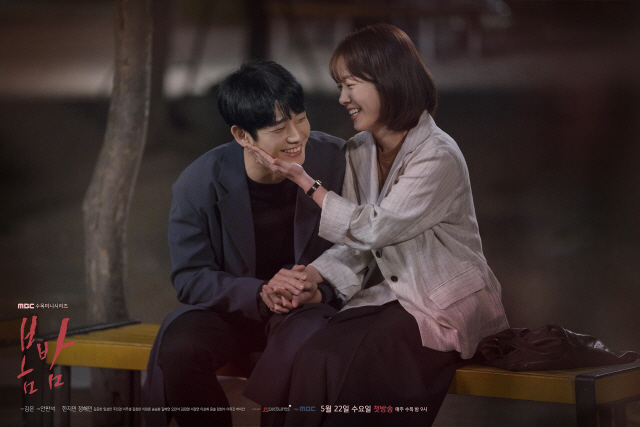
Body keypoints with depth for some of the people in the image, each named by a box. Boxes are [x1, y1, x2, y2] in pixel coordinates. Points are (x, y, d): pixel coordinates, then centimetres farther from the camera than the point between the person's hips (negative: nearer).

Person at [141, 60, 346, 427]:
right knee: (178, 349, -31)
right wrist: (260, 294, -26)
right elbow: (190, 277, -9)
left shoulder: (336, 160, -9)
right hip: (228, 310, 1)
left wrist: (321, 290, -21)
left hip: (312, 307, -1)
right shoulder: (198, 186, -11)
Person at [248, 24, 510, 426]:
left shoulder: (438, 157, -17)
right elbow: (355, 244, 8)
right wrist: (309, 276, -10)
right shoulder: (360, 151, 7)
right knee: (313, 359, -21)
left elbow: (373, 229, -19)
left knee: (341, 366, -26)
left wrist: (304, 179, -13)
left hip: (448, 306, -6)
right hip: (390, 294, 6)